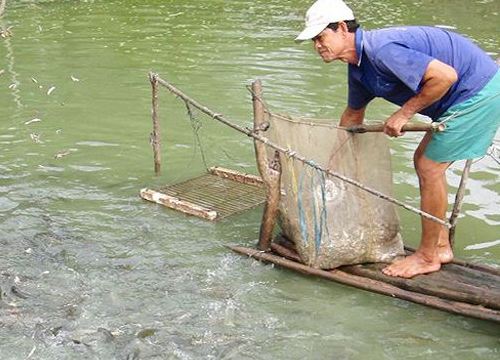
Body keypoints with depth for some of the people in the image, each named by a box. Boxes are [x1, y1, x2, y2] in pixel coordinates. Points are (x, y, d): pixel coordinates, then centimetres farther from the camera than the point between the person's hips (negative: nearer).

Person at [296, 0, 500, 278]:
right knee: (425, 162, 14)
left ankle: (427, 257, 8)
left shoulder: (380, 50, -25)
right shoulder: (359, 63, 8)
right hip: (463, 95, 10)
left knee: (429, 168, -6)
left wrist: (404, 114, -19)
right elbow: (354, 113, 24)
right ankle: (441, 246, 24)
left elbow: (445, 75, -30)